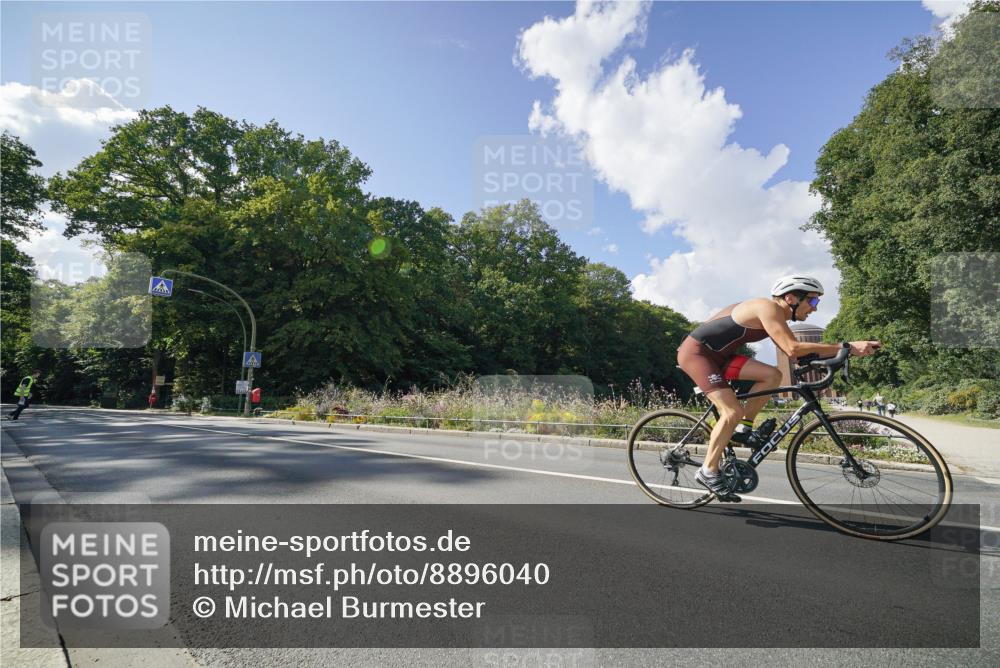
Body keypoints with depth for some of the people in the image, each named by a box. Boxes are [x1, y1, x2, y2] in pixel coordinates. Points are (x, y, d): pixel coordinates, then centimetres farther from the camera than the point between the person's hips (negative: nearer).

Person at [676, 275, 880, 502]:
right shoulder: (768, 307, -19)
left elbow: (793, 350, 6)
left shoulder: (775, 315, 10)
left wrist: (837, 353, -3)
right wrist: (847, 347, -27)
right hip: (695, 352, -9)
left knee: (772, 376, -1)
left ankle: (742, 428, 9)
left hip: (715, 355, 9)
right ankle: (708, 472, -6)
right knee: (733, 412, -17)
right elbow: (792, 349, -29)